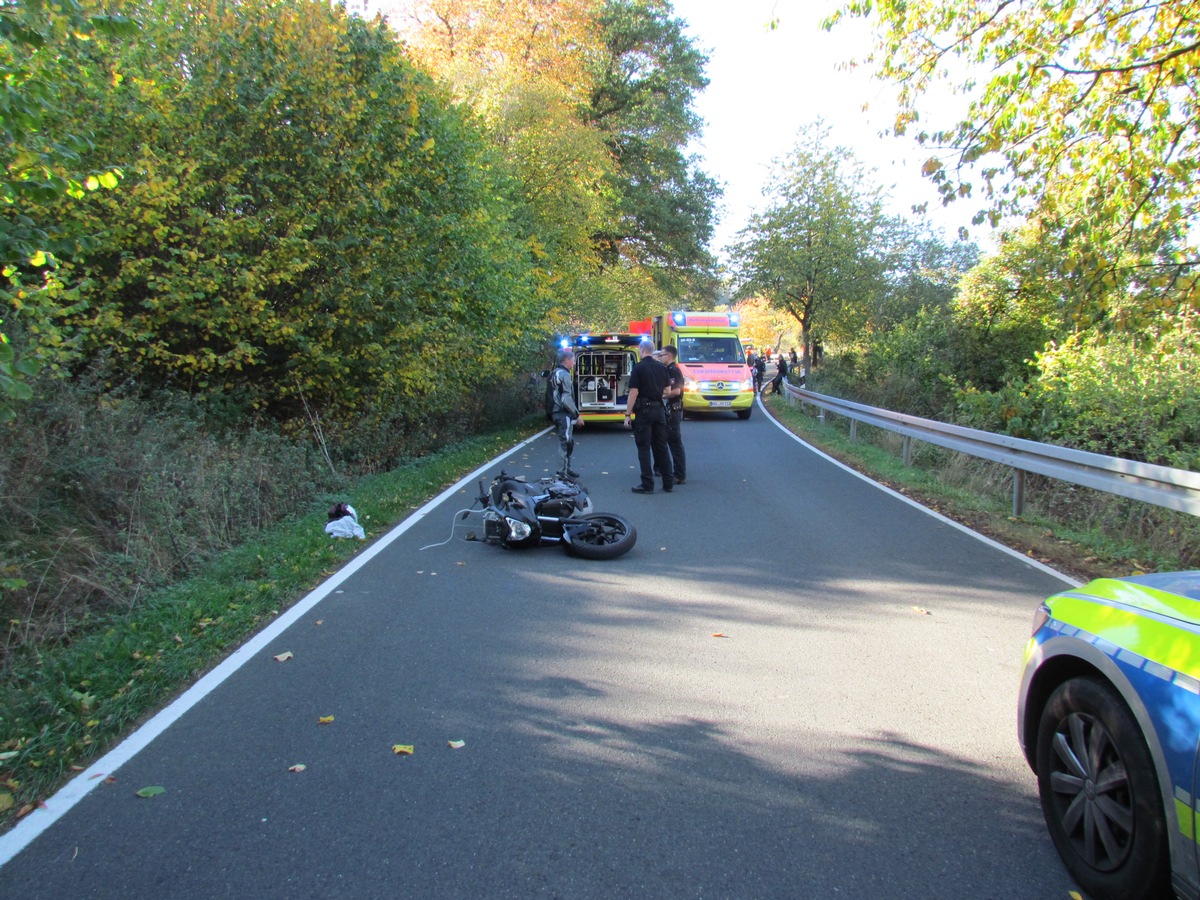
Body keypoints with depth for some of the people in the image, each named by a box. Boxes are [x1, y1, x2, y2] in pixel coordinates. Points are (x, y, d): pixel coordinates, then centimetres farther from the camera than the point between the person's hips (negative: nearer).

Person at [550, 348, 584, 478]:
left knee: (568, 441, 18)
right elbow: (566, 399, -22)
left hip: (559, 412, 10)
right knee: (565, 443, -6)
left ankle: (566, 468, 25)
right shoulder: (564, 374, -15)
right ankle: (562, 473, -3)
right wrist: (577, 415, -16)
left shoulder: (556, 373, 16)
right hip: (564, 414, -10)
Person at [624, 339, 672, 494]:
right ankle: (668, 483, 15)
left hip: (644, 410, -5)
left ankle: (647, 485, 0)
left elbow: (633, 393, -14)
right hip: (659, 409, 5)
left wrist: (627, 414, -10)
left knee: (644, 448, 0)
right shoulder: (662, 367, 6)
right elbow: (667, 391, 11)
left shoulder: (638, 368, -10)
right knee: (661, 446, 12)